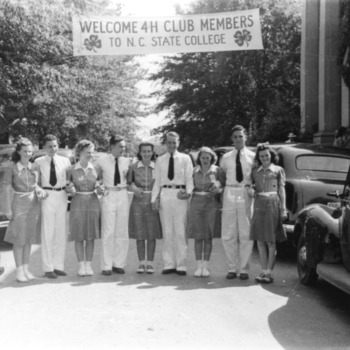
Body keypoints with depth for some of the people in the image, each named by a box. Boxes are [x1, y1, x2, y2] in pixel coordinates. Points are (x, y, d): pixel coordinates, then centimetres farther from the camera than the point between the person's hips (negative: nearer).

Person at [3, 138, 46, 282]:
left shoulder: (35, 167, 4)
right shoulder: (12, 168, -7)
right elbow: (7, 189, -4)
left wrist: (39, 190, -5)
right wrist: (8, 210, -8)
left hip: (34, 204, 4)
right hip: (19, 204, -4)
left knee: (29, 239, 7)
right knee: (19, 239, 0)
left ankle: (26, 269, 16)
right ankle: (19, 270, 9)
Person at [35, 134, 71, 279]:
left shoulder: (65, 161, 5)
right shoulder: (39, 162, 0)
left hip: (62, 196, 3)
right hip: (47, 196, -3)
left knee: (61, 232, 7)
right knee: (47, 232, -1)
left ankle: (58, 265, 17)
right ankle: (48, 268, 5)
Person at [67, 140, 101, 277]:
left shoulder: (95, 168, 4)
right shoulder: (72, 170, -2)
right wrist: (70, 189, -10)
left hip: (93, 202, 2)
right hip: (78, 203, -2)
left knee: (91, 235, 3)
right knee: (79, 235, 1)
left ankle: (89, 264, 12)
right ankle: (81, 265, 10)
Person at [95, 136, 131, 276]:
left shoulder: (127, 161, 5)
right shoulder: (102, 162, -1)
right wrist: (99, 187, -2)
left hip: (123, 195, 3)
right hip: (108, 196, -3)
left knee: (122, 231, 6)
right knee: (108, 232, -2)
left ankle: (119, 264, 15)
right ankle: (107, 266, 5)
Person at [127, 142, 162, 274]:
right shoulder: (133, 167, 3)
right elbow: (129, 183, 7)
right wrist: (134, 188, -12)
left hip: (153, 202, 0)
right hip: (138, 202, 0)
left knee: (152, 234, 0)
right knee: (139, 234, 2)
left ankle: (150, 263, 9)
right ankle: (141, 262, 12)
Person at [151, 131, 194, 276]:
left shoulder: (185, 159, 6)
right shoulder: (160, 160, 12)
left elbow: (189, 179, 2)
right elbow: (157, 181, 11)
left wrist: (188, 192, -15)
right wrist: (154, 198, 0)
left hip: (180, 196, -2)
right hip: (164, 195, 2)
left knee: (181, 231, -2)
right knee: (167, 231, 5)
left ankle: (181, 265, 3)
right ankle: (169, 264, 12)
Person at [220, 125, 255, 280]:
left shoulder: (252, 156, 5)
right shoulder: (226, 158, 11)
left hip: (246, 194, -2)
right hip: (229, 194, 2)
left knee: (246, 234, 1)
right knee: (228, 235, 3)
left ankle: (244, 269, 9)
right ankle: (232, 268, 13)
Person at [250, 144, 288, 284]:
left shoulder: (278, 170, 7)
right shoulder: (255, 171, 15)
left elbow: (281, 190, 5)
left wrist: (283, 209, -1)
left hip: (273, 204, -3)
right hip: (259, 204, 3)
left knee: (271, 241, -3)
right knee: (260, 240, 2)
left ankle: (269, 272, -1)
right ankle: (263, 271, 9)